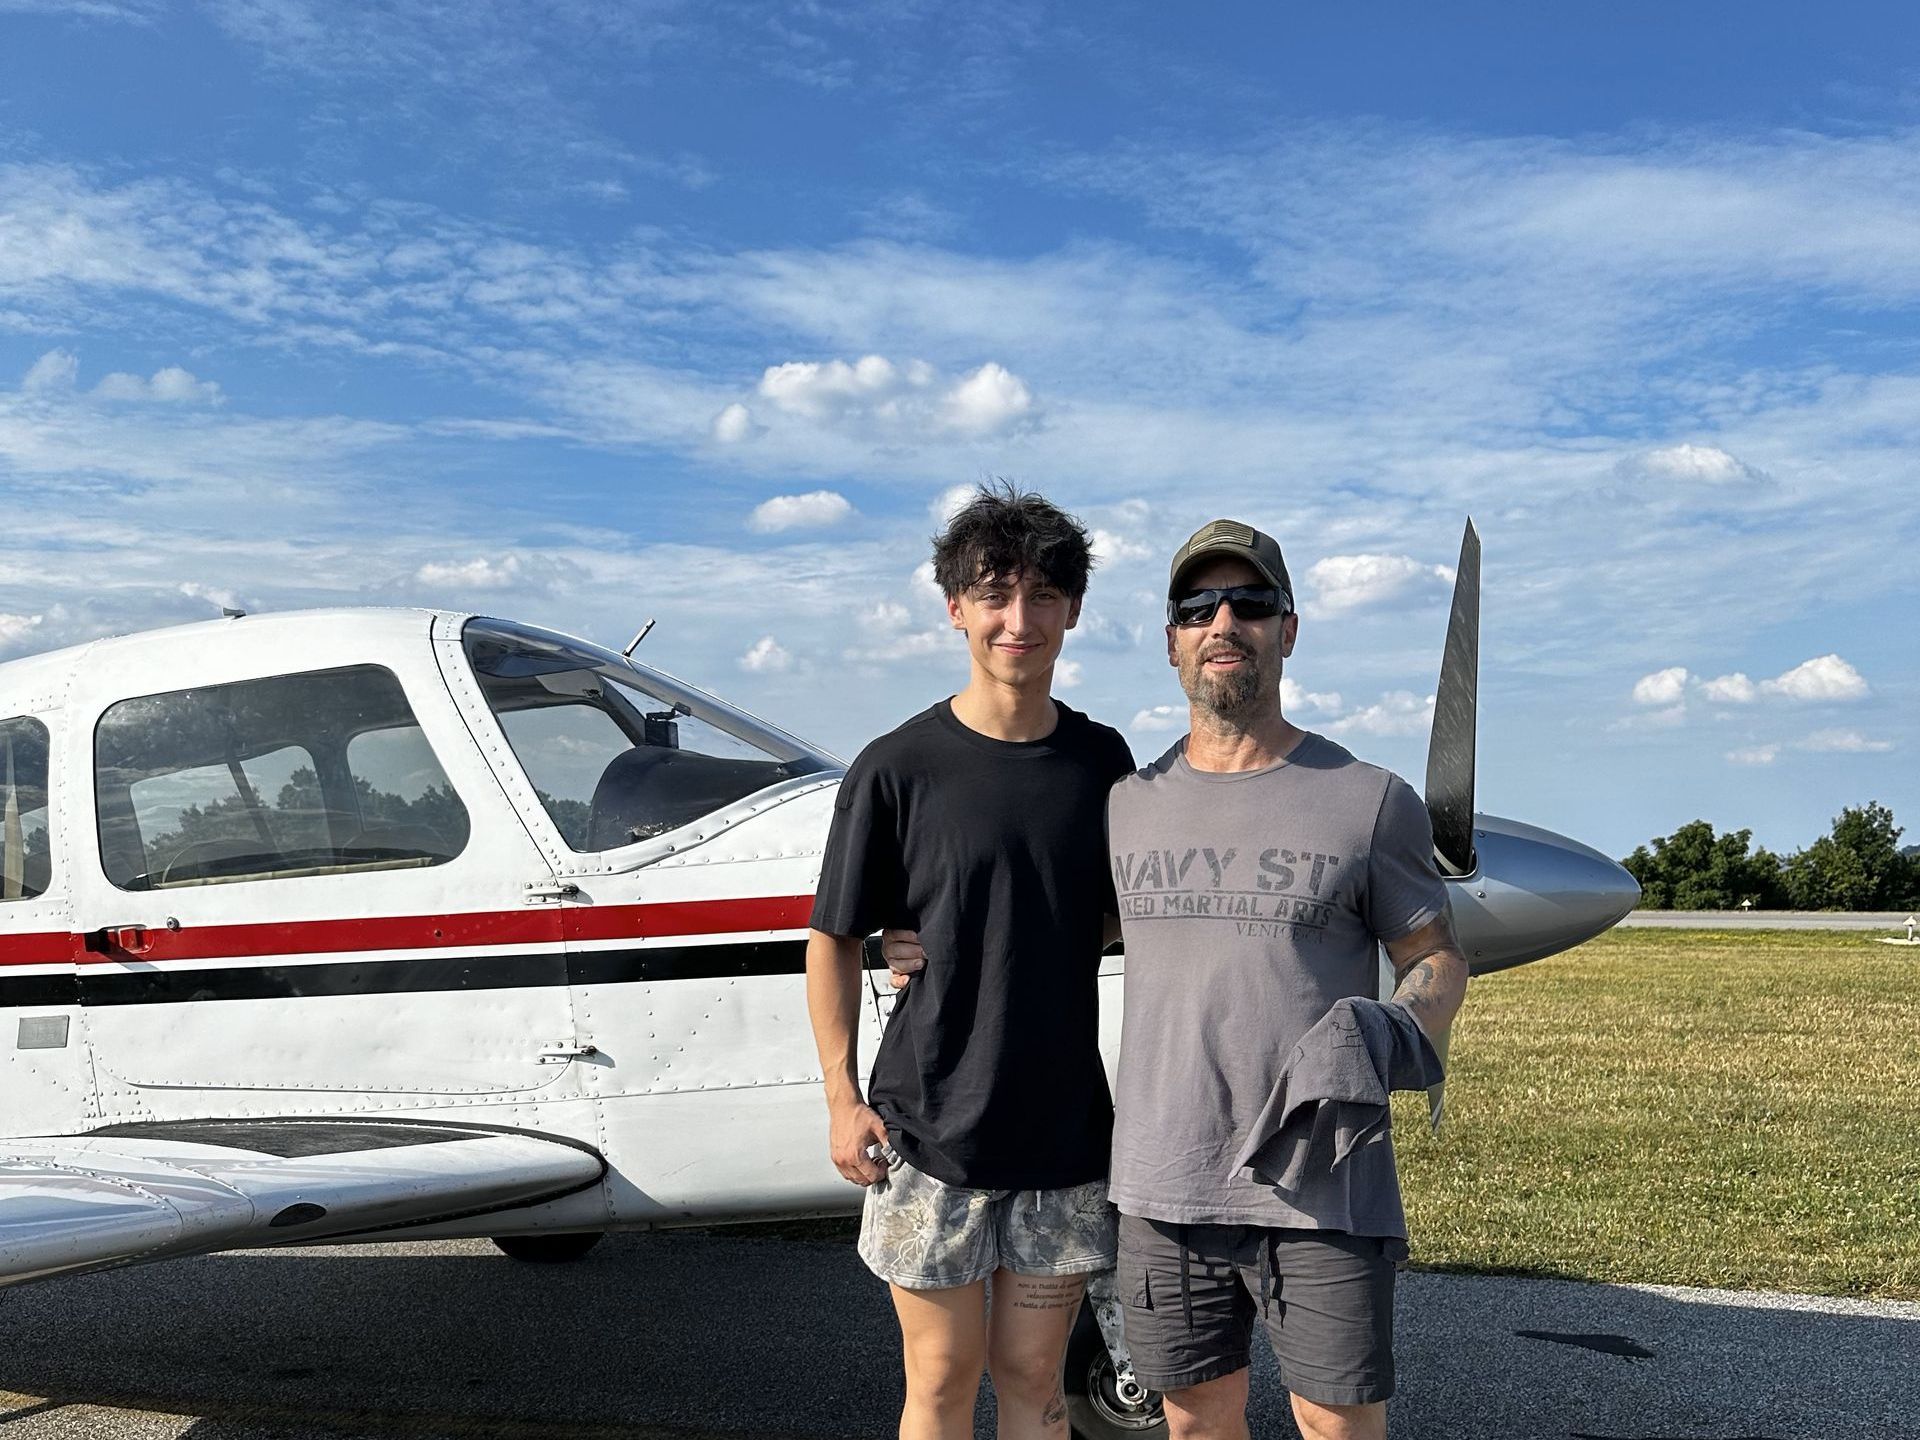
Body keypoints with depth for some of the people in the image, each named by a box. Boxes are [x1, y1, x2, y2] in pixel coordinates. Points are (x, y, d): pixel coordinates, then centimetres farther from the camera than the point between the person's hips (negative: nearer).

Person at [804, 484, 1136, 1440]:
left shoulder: (1101, 762, 2)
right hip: (929, 1130, -3)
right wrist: (843, 1098, -7)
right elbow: (834, 939, -1)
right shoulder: (897, 770, -8)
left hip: (1064, 1129, 3)